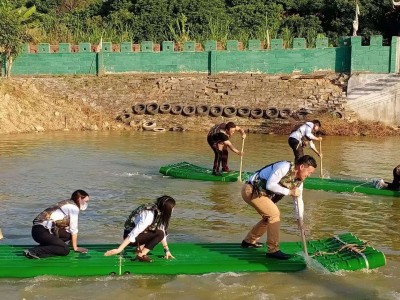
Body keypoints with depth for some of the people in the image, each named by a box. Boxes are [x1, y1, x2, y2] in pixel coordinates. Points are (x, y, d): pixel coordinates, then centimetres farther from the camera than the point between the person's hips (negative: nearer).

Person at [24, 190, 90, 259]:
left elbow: (68, 228, 21)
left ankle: (43, 246, 7)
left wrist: (73, 244, 21)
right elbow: (74, 229, -7)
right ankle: (34, 251, -21)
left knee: (68, 235, 17)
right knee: (65, 249, -15)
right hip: (41, 231, -10)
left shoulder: (68, 204, 20)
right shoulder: (74, 207, -7)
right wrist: (75, 248, 1)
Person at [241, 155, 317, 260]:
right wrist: (289, 191, -23)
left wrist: (300, 220, 5)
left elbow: (299, 201, 12)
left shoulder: (298, 181, 5)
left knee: (269, 217, 19)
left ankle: (249, 241, 35)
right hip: (250, 190, -10)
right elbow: (270, 185, -29)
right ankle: (273, 250, -11)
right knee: (274, 214, -17)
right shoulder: (284, 167, -23)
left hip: (261, 193, 10)